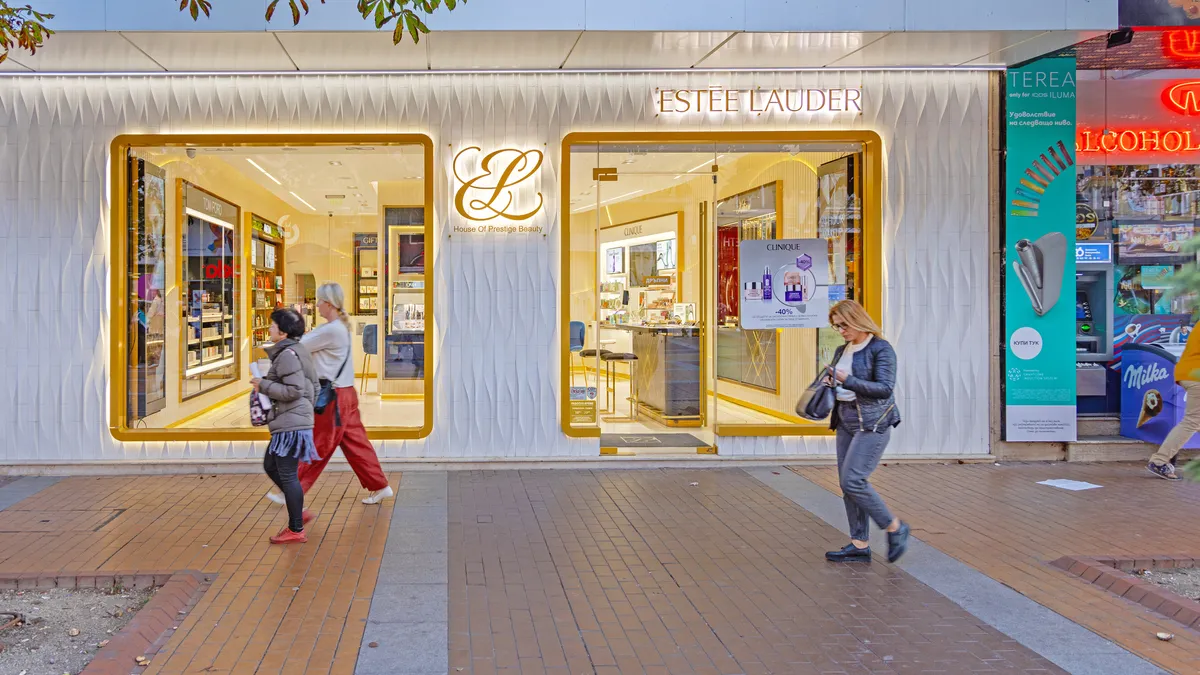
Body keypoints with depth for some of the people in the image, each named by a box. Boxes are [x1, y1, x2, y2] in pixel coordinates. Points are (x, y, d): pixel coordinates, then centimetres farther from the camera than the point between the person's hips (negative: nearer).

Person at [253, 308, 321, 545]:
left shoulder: (287, 354, -16)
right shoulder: (298, 351, 15)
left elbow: (294, 390, -23)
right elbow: (313, 386, 20)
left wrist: (264, 385, -14)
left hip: (290, 424, -11)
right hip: (292, 421, 11)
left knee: (287, 474, -3)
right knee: (270, 466, 20)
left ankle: (296, 530, 6)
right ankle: (299, 513, 23)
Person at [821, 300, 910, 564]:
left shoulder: (881, 349, -10)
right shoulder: (842, 351, 14)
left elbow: (885, 388, -18)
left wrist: (848, 381, -23)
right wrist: (829, 383, 1)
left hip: (872, 423, -8)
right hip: (846, 422, 8)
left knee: (853, 480, -15)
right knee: (847, 483, 6)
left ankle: (894, 527, 3)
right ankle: (860, 544, 14)